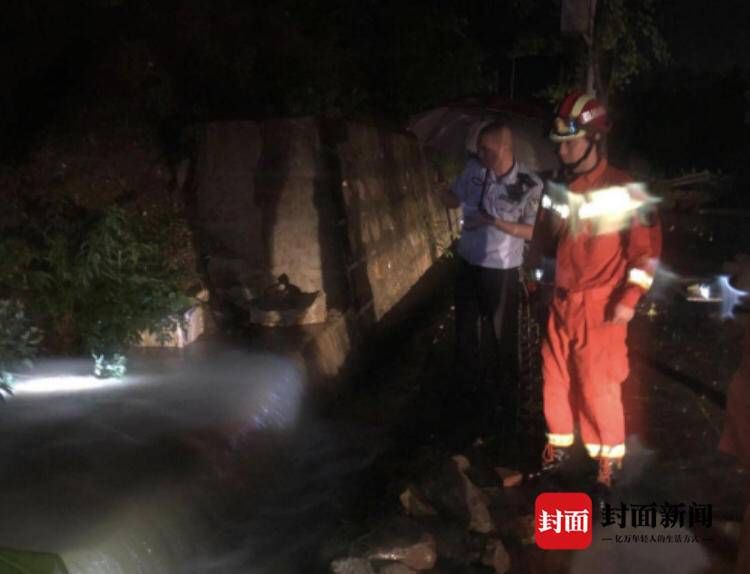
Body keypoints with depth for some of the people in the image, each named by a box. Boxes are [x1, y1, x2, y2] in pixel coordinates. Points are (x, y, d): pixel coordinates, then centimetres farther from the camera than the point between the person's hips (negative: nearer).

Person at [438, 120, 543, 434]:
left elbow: (533, 232, -17)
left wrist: (493, 221, -26)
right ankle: (470, 388, 46)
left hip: (501, 270, -5)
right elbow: (454, 199, 6)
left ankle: (508, 402, 27)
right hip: (467, 263, 5)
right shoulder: (474, 168, -8)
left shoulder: (529, 186, -20)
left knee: (503, 336, 8)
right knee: (465, 328, 22)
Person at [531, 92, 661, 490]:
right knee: (555, 379, 13)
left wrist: (629, 299, -16)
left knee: (598, 388, 0)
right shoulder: (561, 187, 7)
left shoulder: (621, 190, -13)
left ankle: (610, 457, 19)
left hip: (599, 308, -6)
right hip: (562, 303, 6)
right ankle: (559, 445, 33)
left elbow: (647, 247, -12)